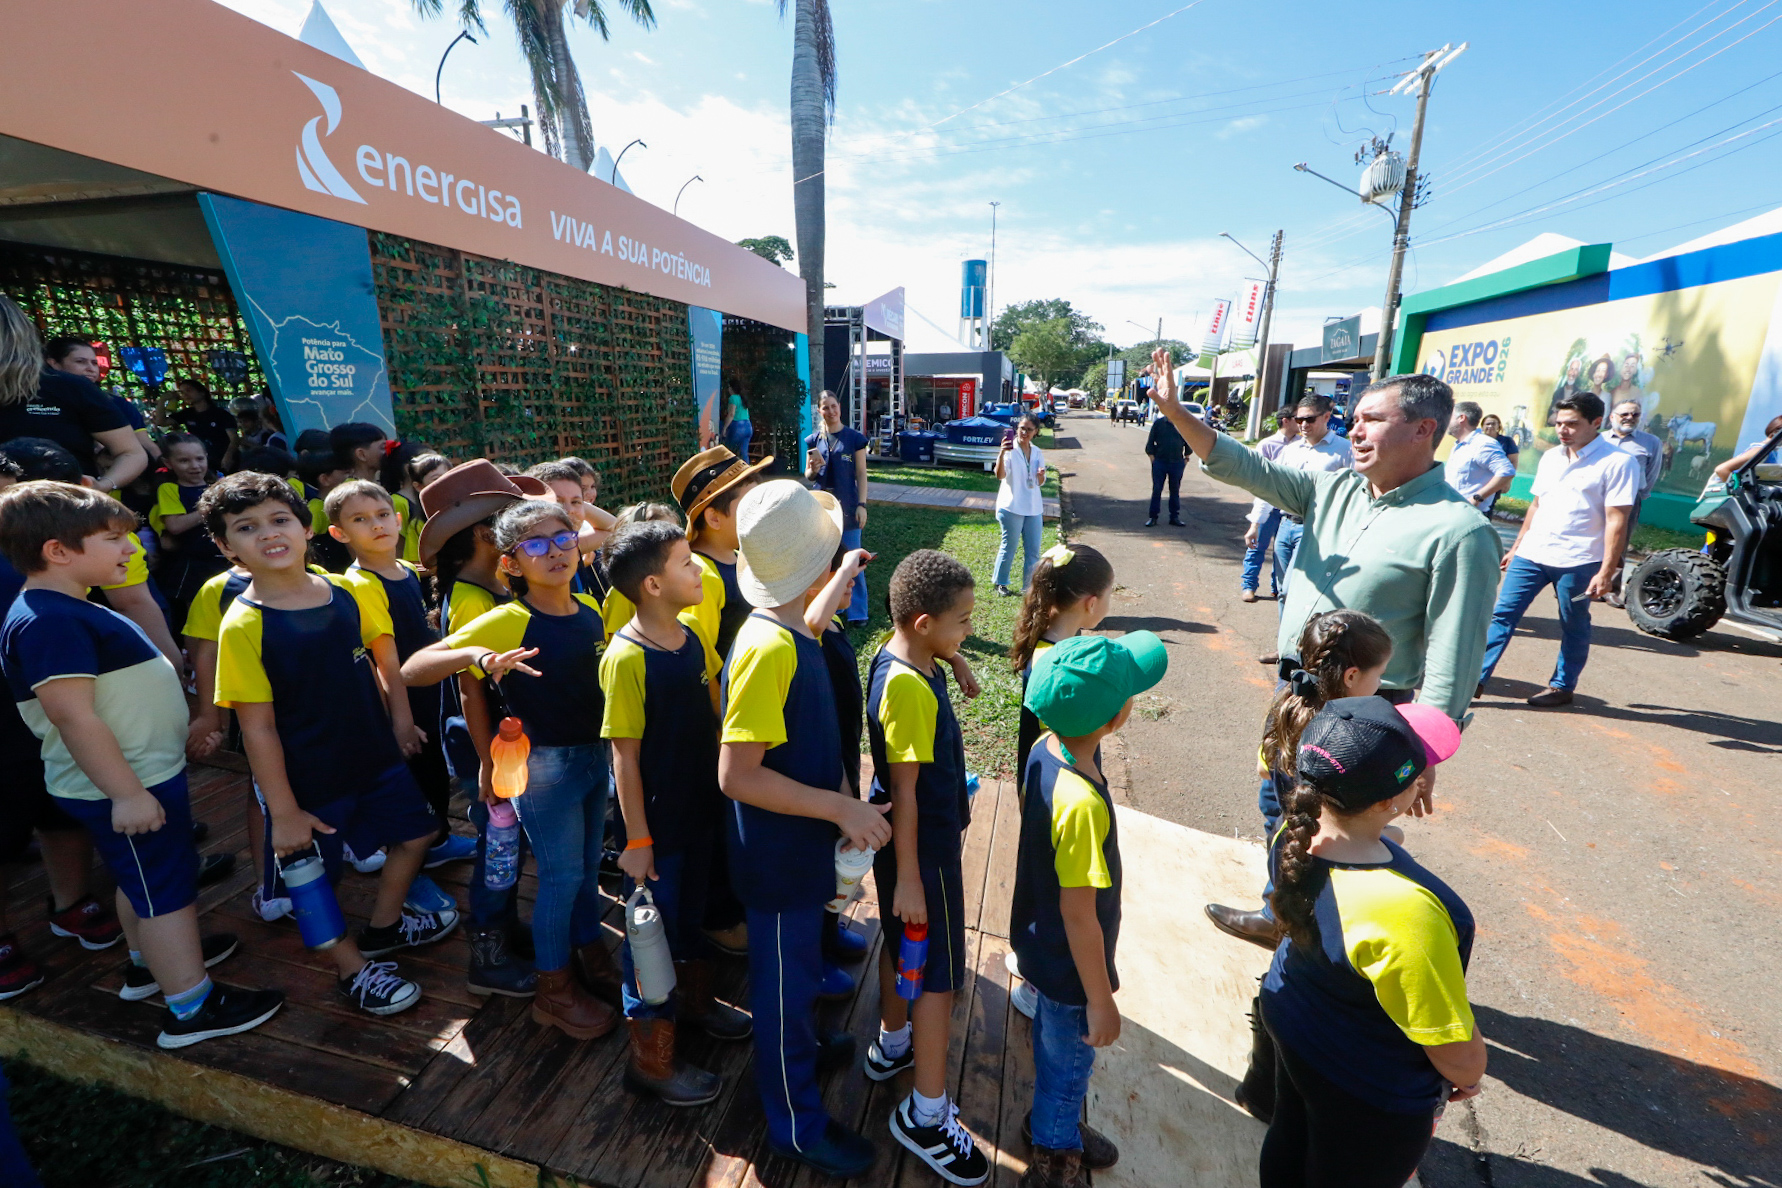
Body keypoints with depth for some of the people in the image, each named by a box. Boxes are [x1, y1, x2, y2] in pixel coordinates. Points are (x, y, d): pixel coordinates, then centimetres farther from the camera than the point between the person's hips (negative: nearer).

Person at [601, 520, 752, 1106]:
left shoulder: (691, 640, -2)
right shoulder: (627, 658, -23)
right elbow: (624, 755, -20)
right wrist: (637, 840, -16)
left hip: (698, 810, 7)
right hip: (655, 822, -7)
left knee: (691, 912, 26)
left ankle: (694, 999, 50)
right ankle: (651, 1060, 30)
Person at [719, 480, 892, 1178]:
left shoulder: (788, 631, -3)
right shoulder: (769, 649, -31)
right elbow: (736, 774, -30)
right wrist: (841, 807, -27)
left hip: (797, 844, 9)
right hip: (778, 852, -9)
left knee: (796, 964, 30)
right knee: (785, 980, 14)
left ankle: (802, 1046, 56)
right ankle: (797, 1126, 37)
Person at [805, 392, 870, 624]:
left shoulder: (854, 438, 0)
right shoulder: (814, 440, 8)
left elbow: (861, 474, 0)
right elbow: (808, 475, 13)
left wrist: (861, 505, -8)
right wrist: (813, 470, -11)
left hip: (848, 506, -3)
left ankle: (857, 612, 4)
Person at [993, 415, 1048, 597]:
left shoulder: (1037, 453, 8)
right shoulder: (1010, 450, -9)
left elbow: (1040, 483, 16)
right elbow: (1000, 475, -25)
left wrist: (1041, 476, -8)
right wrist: (1001, 454, -42)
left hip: (1033, 508, 5)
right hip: (1012, 507, -5)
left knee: (1033, 550, 8)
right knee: (1008, 547, 3)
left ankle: (1029, 586, 19)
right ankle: (1000, 583, 19)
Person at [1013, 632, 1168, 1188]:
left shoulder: (1042, 751, -14)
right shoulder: (1083, 804, -39)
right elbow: (1079, 914, -30)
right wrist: (1101, 1002, -15)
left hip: (1040, 942, 7)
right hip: (1071, 963, -7)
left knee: (1052, 1038, 31)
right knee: (1070, 1064, 20)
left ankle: (1050, 1119, 58)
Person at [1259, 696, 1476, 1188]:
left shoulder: (1296, 833, -23)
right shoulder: (1402, 912, -43)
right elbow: (1456, 1051, -24)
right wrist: (1468, 1077, -3)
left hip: (1290, 1018, 6)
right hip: (1373, 1095, -6)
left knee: (1289, 1140, 32)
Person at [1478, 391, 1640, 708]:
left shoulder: (1617, 462, -7)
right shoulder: (1550, 457, 12)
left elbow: (1617, 520, -11)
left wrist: (1606, 571, -16)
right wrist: (1516, 547, 19)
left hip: (1578, 561, -5)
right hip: (1531, 554, 5)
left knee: (1573, 627, 9)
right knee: (1502, 614, 0)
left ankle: (1562, 686, 22)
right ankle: (1477, 678, 1)